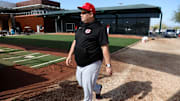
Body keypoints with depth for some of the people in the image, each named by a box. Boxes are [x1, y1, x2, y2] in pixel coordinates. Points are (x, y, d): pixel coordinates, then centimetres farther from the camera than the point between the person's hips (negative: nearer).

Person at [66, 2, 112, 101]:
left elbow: (105, 48, -18)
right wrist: (70, 55, 9)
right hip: (80, 64, 9)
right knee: (81, 83, 24)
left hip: (92, 64, -8)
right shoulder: (81, 26, 9)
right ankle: (98, 88, 49)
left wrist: (108, 65, -18)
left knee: (87, 87, 4)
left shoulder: (99, 28, -16)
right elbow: (75, 41, 15)